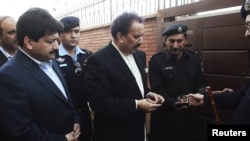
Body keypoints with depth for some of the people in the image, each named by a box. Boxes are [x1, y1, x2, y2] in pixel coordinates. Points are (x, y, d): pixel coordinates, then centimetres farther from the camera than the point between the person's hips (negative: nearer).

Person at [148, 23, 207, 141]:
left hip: (188, 115, 4)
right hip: (163, 116, -3)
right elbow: (157, 89, -13)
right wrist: (173, 103, -28)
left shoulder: (194, 59, 4)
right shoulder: (156, 61, -8)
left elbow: (201, 83, 9)